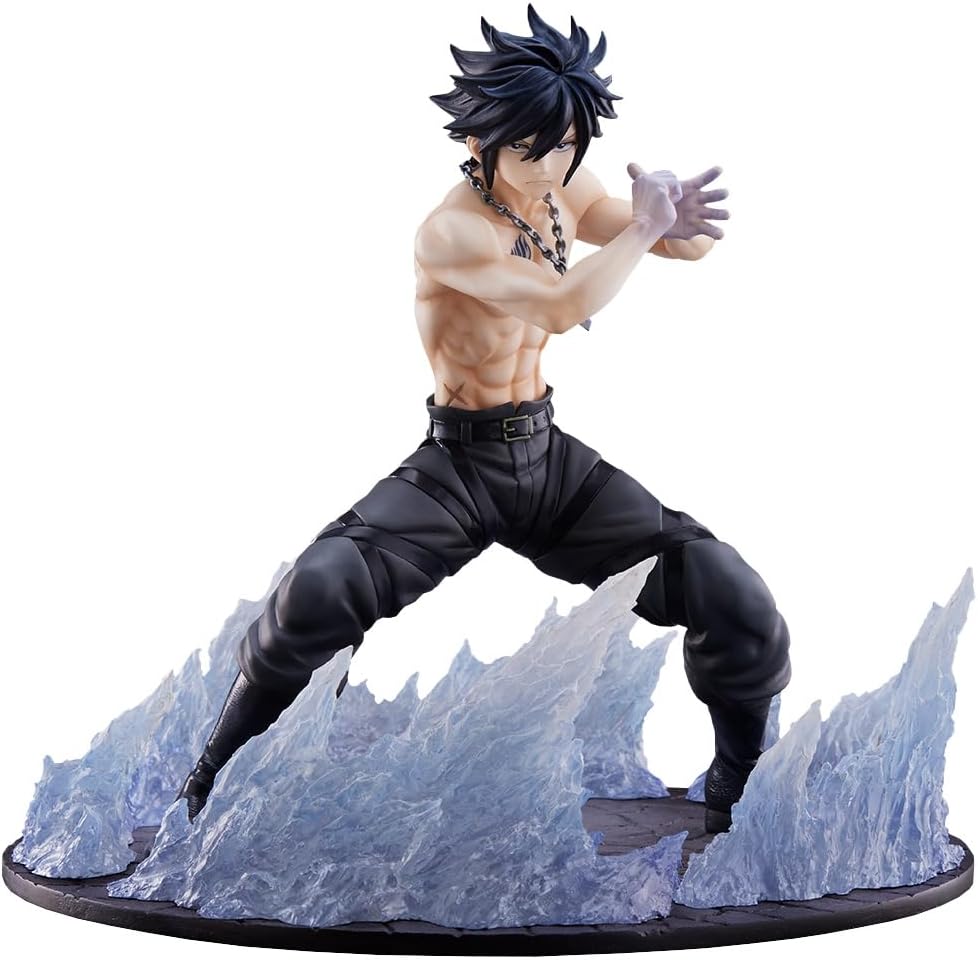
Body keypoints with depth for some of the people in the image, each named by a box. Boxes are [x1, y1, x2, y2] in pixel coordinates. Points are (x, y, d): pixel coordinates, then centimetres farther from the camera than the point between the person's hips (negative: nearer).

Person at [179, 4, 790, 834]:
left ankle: (746, 790, 17)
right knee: (321, 592, -28)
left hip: (553, 455, 5)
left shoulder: (566, 189, 2)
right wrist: (645, 225, -19)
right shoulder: (451, 230, -19)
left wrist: (680, 223, -16)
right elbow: (565, 306, -33)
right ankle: (210, 780, -1)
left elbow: (686, 241, 9)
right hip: (458, 465, -5)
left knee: (737, 601, -9)